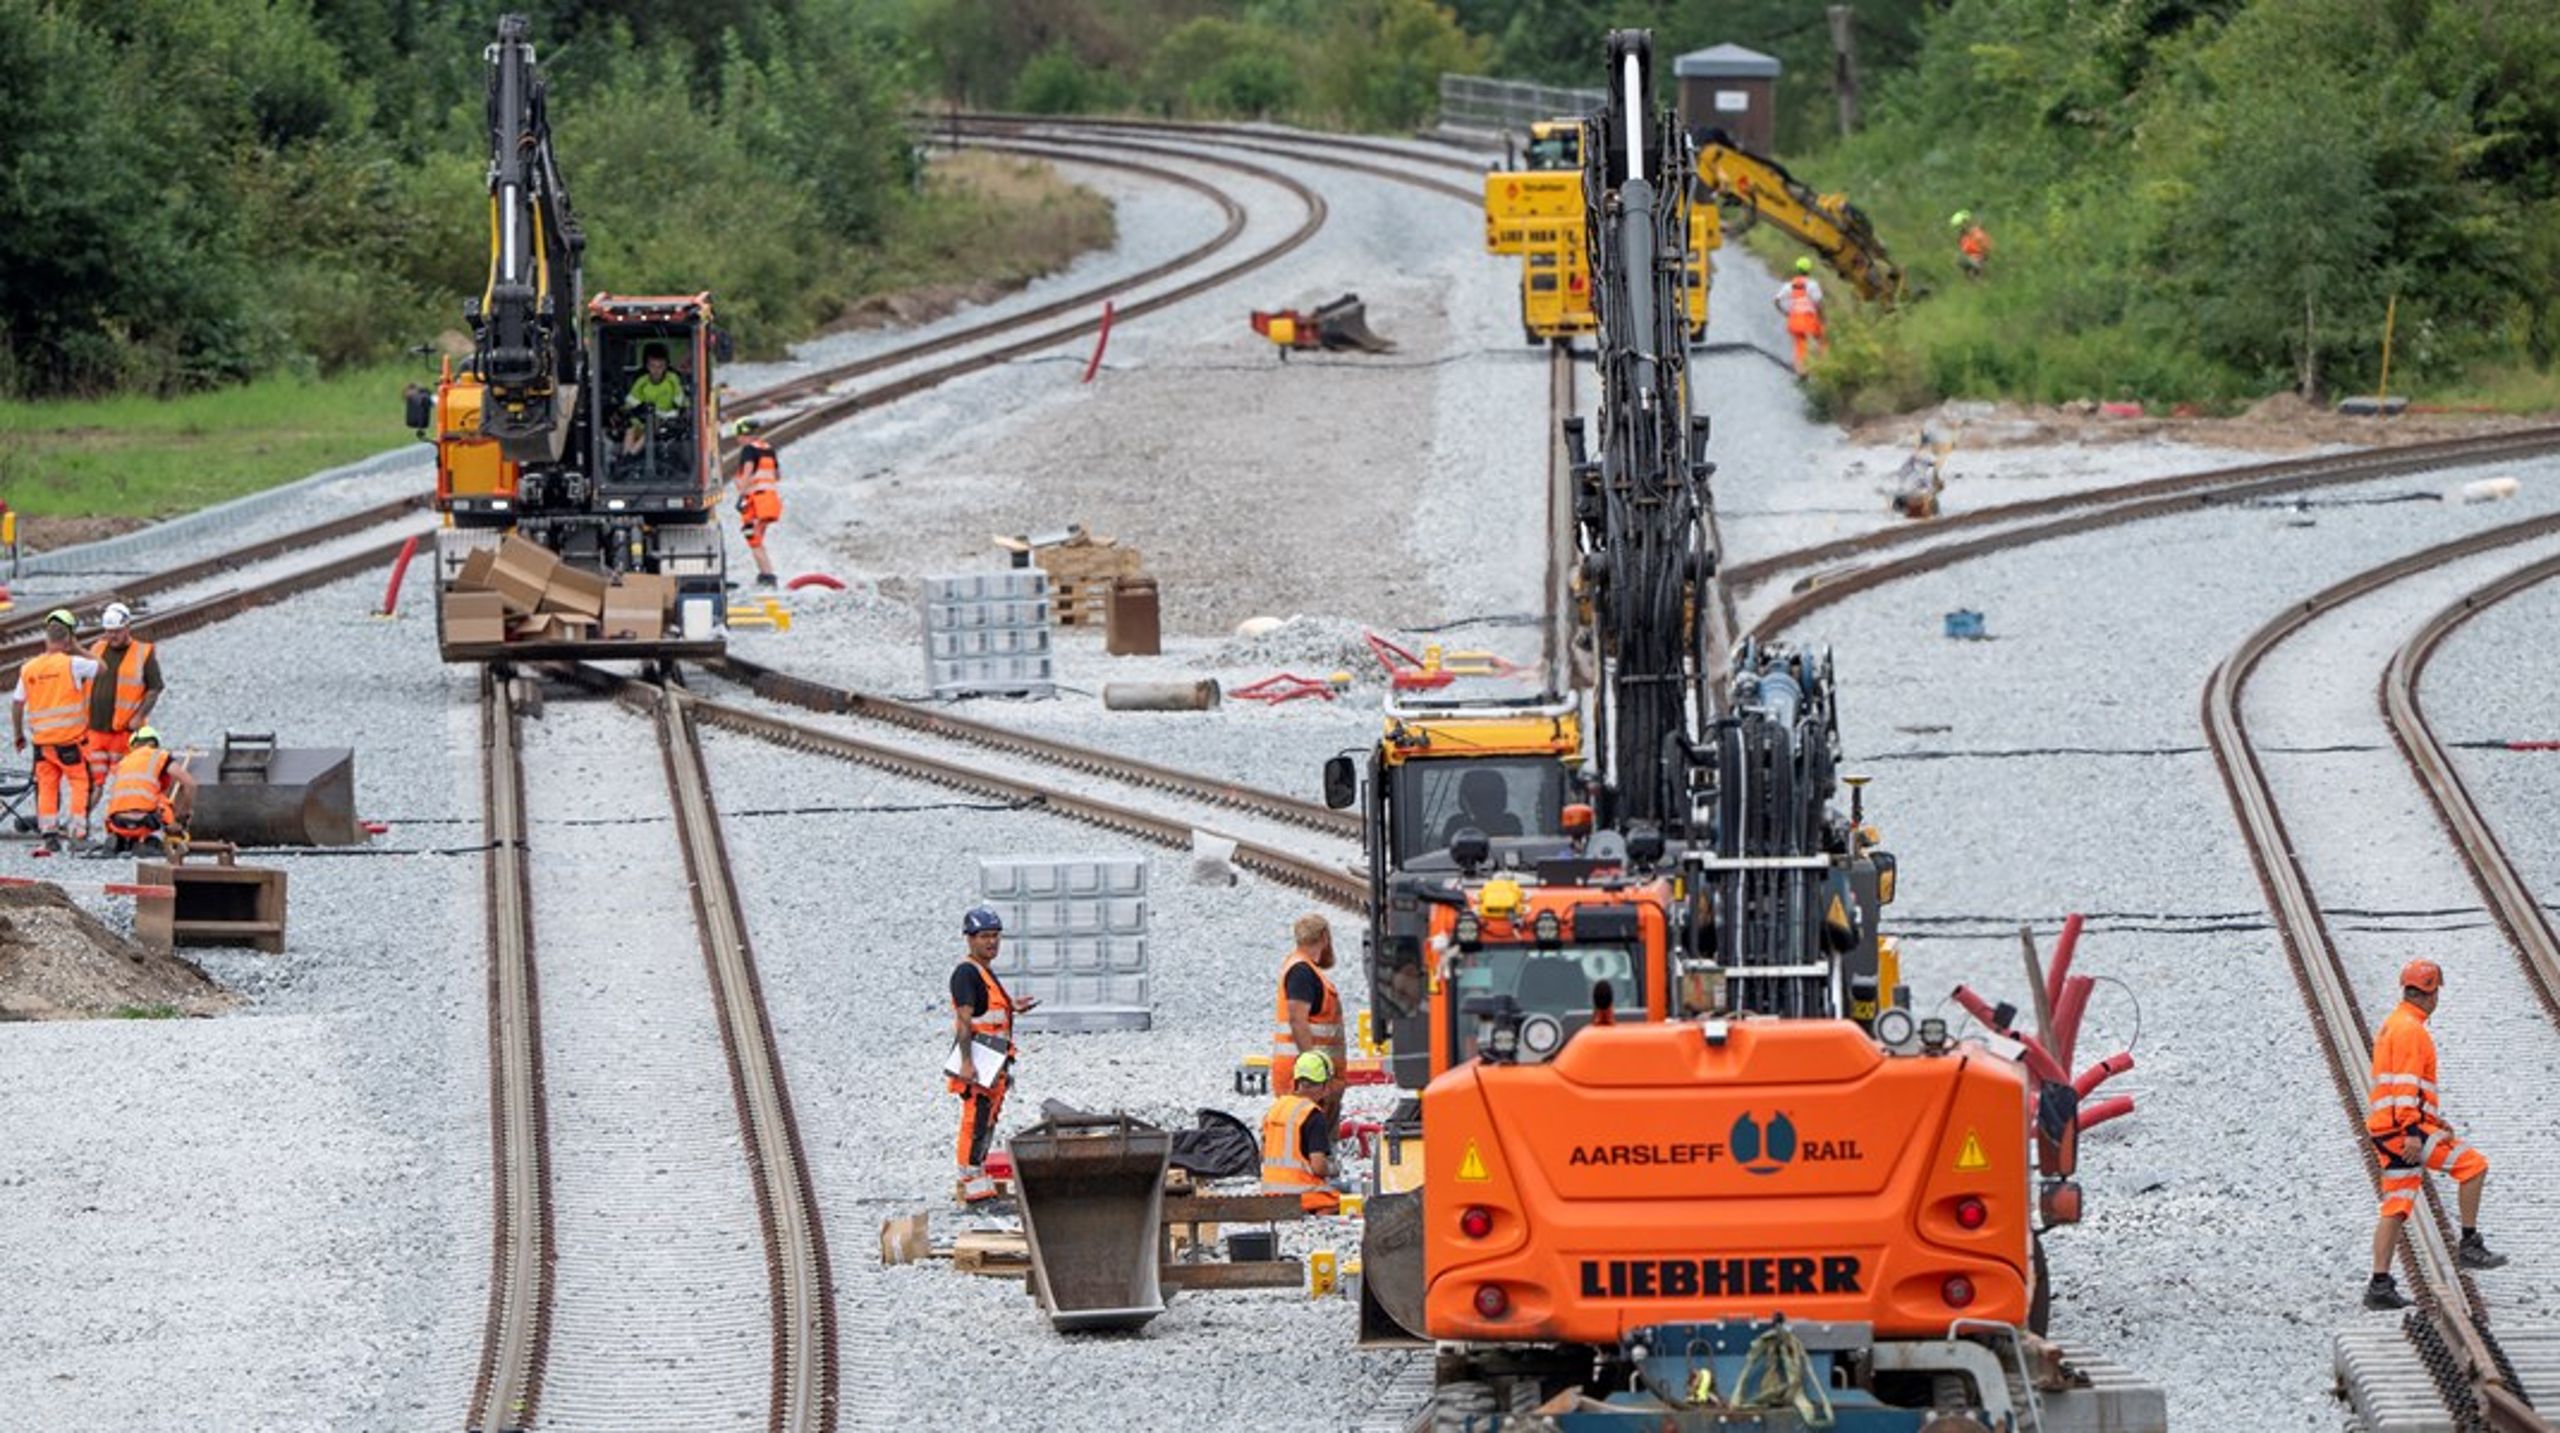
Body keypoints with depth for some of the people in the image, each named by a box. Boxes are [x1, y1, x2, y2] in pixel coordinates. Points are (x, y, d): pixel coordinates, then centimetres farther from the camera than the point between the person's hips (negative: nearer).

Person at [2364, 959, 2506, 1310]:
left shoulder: (2392, 1026, 23)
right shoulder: (2410, 1029, -10)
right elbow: (2405, 1083, -20)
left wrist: (2436, 1120, 31)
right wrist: (2412, 1132, -25)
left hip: (2387, 1131, 10)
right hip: (2404, 1126, -10)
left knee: (2396, 1207, 8)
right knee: (2473, 1165, -8)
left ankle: (2380, 1285, 4)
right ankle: (2469, 1245, -6)